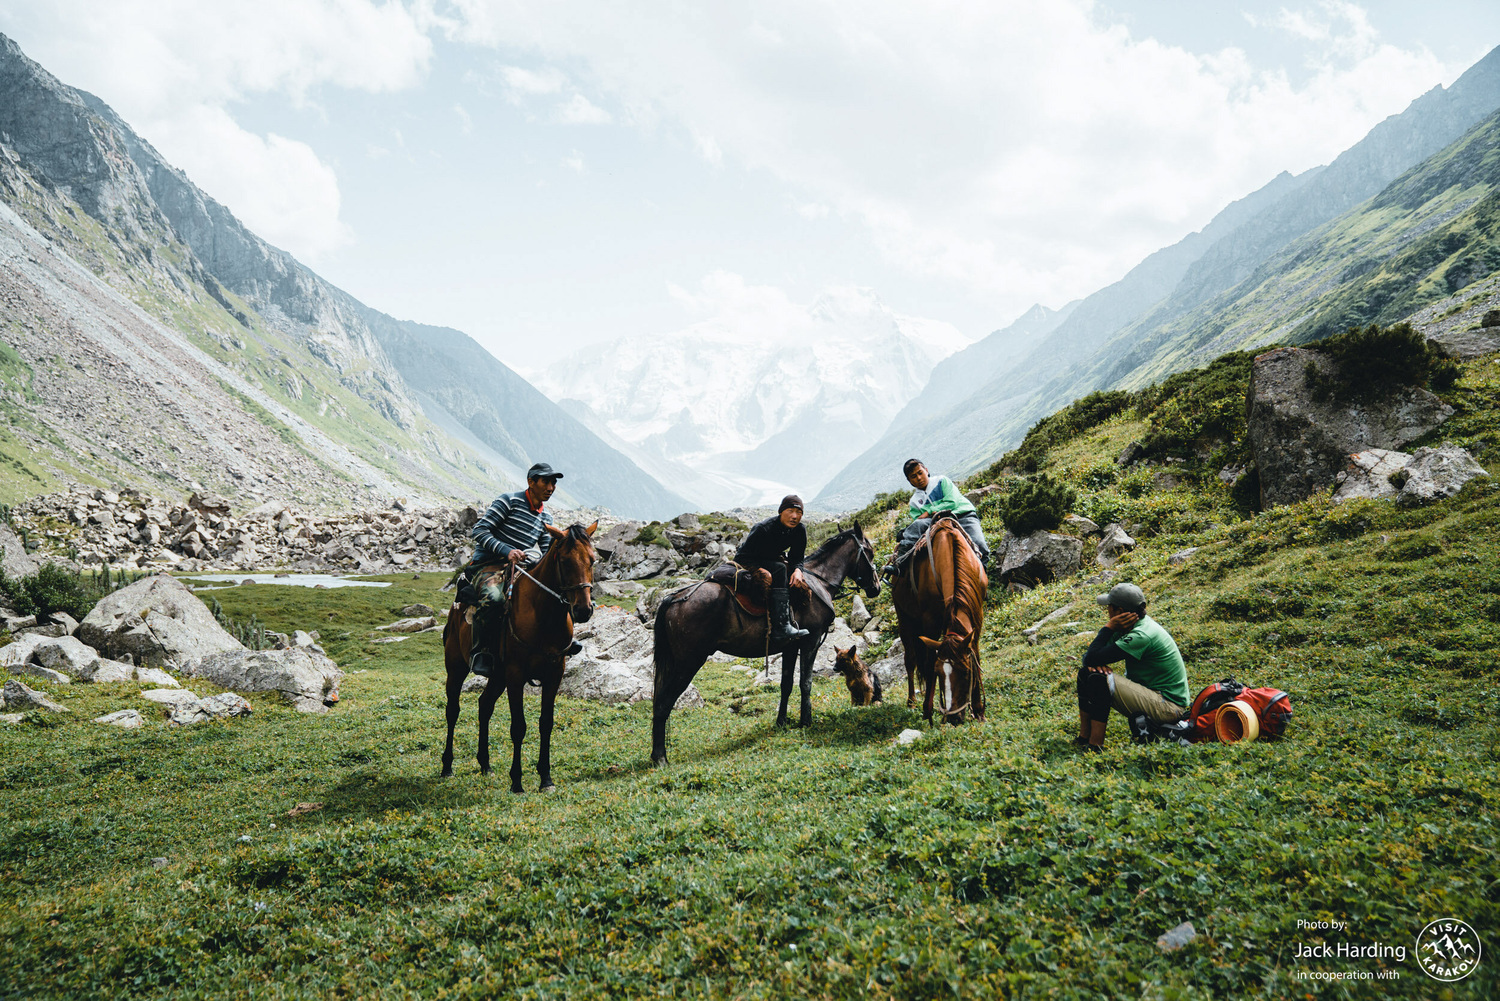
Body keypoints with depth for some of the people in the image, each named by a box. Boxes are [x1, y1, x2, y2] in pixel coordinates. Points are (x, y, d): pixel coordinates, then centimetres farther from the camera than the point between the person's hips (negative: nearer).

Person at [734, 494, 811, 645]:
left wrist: (797, 570, -25)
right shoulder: (763, 529, -27)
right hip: (745, 564, -8)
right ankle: (781, 629, -41)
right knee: (779, 569, -32)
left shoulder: (800, 530, -8)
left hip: (773, 559, 8)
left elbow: (796, 559, -2)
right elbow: (744, 557, -23)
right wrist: (762, 570, -38)